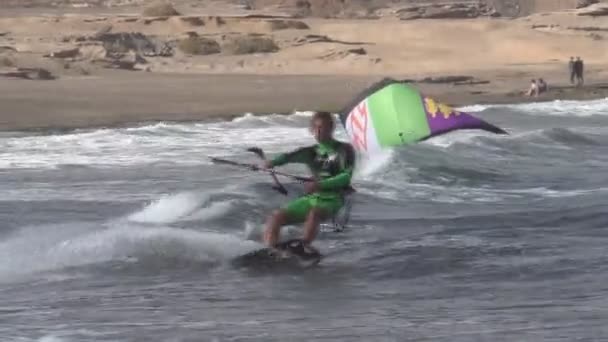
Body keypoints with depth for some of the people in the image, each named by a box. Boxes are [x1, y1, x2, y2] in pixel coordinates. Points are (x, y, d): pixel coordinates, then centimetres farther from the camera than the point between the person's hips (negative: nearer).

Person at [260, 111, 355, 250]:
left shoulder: (344, 150, 1)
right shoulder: (311, 152, 14)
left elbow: (346, 177, -12)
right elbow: (289, 156, -3)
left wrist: (319, 185, -25)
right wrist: (272, 162, -26)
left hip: (332, 200, -5)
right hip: (311, 197, 5)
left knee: (313, 214, -38)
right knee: (276, 217, -13)